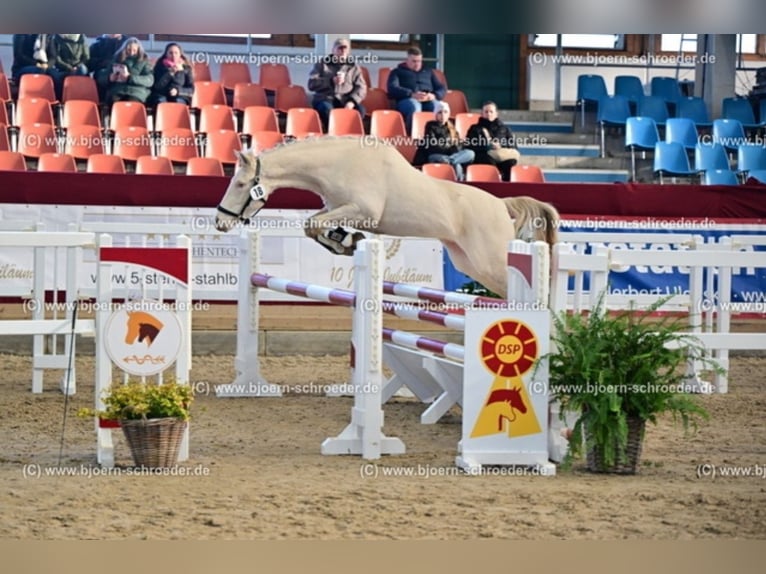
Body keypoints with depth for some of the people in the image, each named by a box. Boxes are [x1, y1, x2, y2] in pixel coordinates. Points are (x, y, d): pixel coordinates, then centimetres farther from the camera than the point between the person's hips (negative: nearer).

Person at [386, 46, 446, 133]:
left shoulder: (428, 72, 33)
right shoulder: (397, 72, 22)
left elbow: (442, 88, 22)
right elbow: (392, 89, 2)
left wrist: (434, 95, -5)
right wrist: (412, 94, -16)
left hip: (428, 101, 3)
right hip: (407, 100, -2)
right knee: (414, 106, -42)